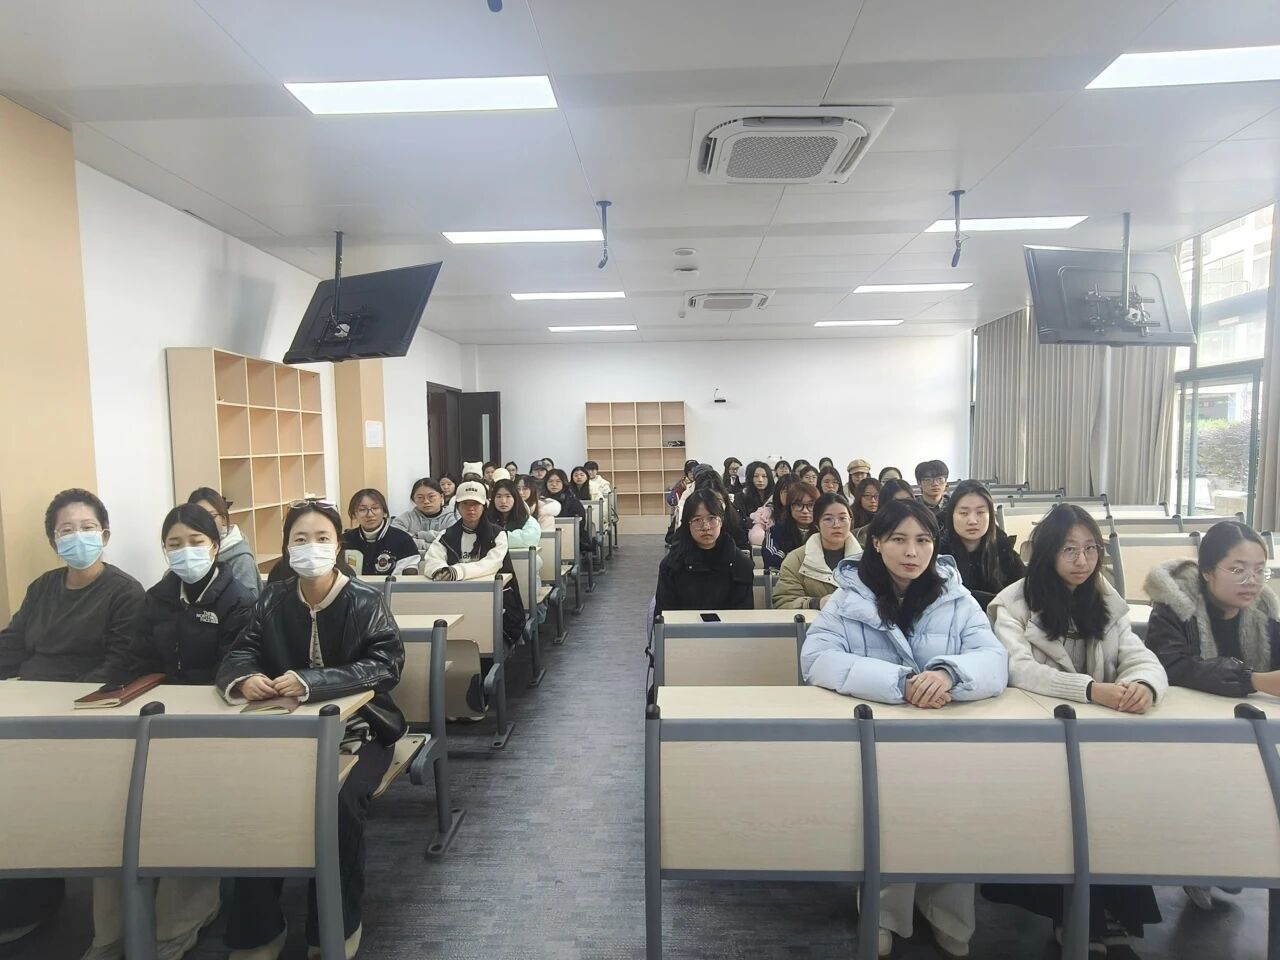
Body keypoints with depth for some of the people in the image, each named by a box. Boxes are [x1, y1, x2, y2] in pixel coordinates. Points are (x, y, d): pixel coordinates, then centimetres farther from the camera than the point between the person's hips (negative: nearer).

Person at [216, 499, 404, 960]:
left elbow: (386, 665, -23)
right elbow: (238, 655, -3)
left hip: (357, 731, -3)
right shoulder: (273, 599, 2)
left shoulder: (366, 601, -11)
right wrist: (244, 679, -29)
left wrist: (311, 683, -36)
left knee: (338, 801, -28)